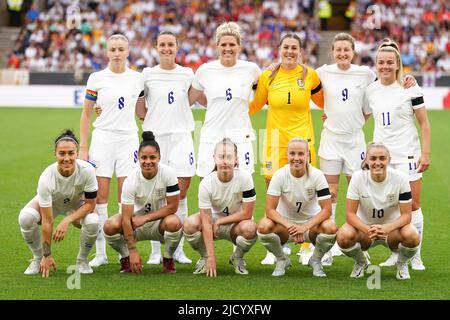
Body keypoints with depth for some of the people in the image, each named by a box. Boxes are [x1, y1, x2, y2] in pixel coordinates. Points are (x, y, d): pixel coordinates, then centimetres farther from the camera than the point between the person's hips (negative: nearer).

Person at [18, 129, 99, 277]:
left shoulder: (87, 171, -33)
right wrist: (47, 255, -26)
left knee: (92, 222, -32)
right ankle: (38, 259, -5)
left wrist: (67, 221, -33)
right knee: (26, 217, -32)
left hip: (77, 205, 1)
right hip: (50, 203, -1)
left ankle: (82, 260, -2)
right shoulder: (46, 179, -35)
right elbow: (47, 221, -30)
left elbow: (90, 204, -20)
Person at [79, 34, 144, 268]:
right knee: (100, 196, -2)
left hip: (128, 138, 1)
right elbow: (86, 114, 4)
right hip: (103, 138, -1)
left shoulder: (137, 78, 5)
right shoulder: (97, 79, 1)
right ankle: (100, 253, 4)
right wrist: (83, 147, 0)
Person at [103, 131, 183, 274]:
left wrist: (145, 218, -21)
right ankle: (126, 258, 1)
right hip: (136, 223, 0)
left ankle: (168, 260, -6)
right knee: (110, 226, -29)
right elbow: (126, 218, -22)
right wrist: (132, 251, -27)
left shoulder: (168, 174, -19)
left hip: (159, 222, 0)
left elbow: (172, 206, -16)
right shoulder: (131, 181, -21)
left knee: (174, 223, -35)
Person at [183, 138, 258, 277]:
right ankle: (204, 258, 1)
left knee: (250, 228, -36)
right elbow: (206, 223, -22)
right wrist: (211, 257, -27)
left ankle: (237, 258, -2)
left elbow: (247, 213, -18)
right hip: (213, 221, 1)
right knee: (190, 224, -30)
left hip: (236, 224, -1)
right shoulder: (206, 183, -20)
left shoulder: (244, 177, -22)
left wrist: (219, 222, -18)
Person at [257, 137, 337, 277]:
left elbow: (326, 210, -19)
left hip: (311, 223, 0)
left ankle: (316, 260, 0)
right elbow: (270, 210, -19)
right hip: (284, 221, 0)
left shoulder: (317, 175, -16)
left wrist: (304, 227, -33)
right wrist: (290, 227, -35)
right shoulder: (280, 175, -15)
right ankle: (282, 260, -1)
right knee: (264, 227, -32)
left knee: (331, 228, -33)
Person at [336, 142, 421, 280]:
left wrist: (386, 228, -37)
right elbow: (350, 214, -17)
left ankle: (402, 264, 4)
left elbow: (406, 215, -16)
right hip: (364, 226, 0)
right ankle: (360, 263, 4)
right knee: (344, 236, -33)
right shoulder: (358, 177, -17)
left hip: (392, 228, 0)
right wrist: (368, 229, -37)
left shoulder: (400, 178, -17)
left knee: (412, 237, -34)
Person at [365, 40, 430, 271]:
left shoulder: (410, 88, -6)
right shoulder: (371, 90, 6)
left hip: (407, 154, -4)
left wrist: (425, 153, -10)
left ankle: (415, 256, 5)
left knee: (412, 204, -4)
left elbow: (424, 123, -4)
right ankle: (396, 253, 14)